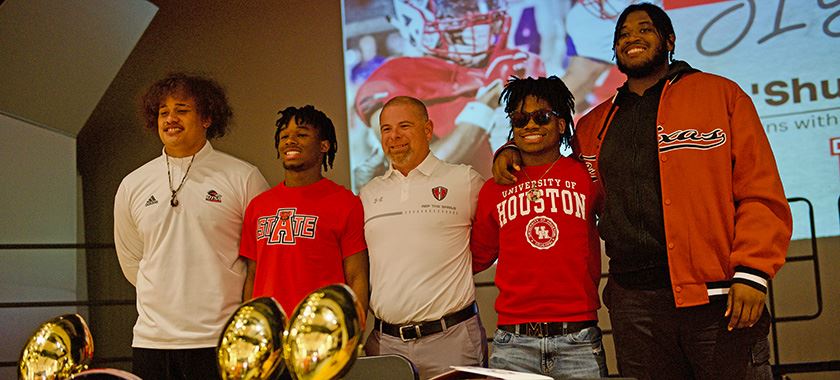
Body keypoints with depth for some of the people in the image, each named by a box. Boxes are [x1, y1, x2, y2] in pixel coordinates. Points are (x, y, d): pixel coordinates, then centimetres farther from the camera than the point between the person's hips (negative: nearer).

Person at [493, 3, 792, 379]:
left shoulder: (720, 94, 5)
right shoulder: (596, 123, 16)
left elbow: (760, 191, -2)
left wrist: (752, 273, -12)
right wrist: (511, 151, 15)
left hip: (718, 296, -3)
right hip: (633, 302, 4)